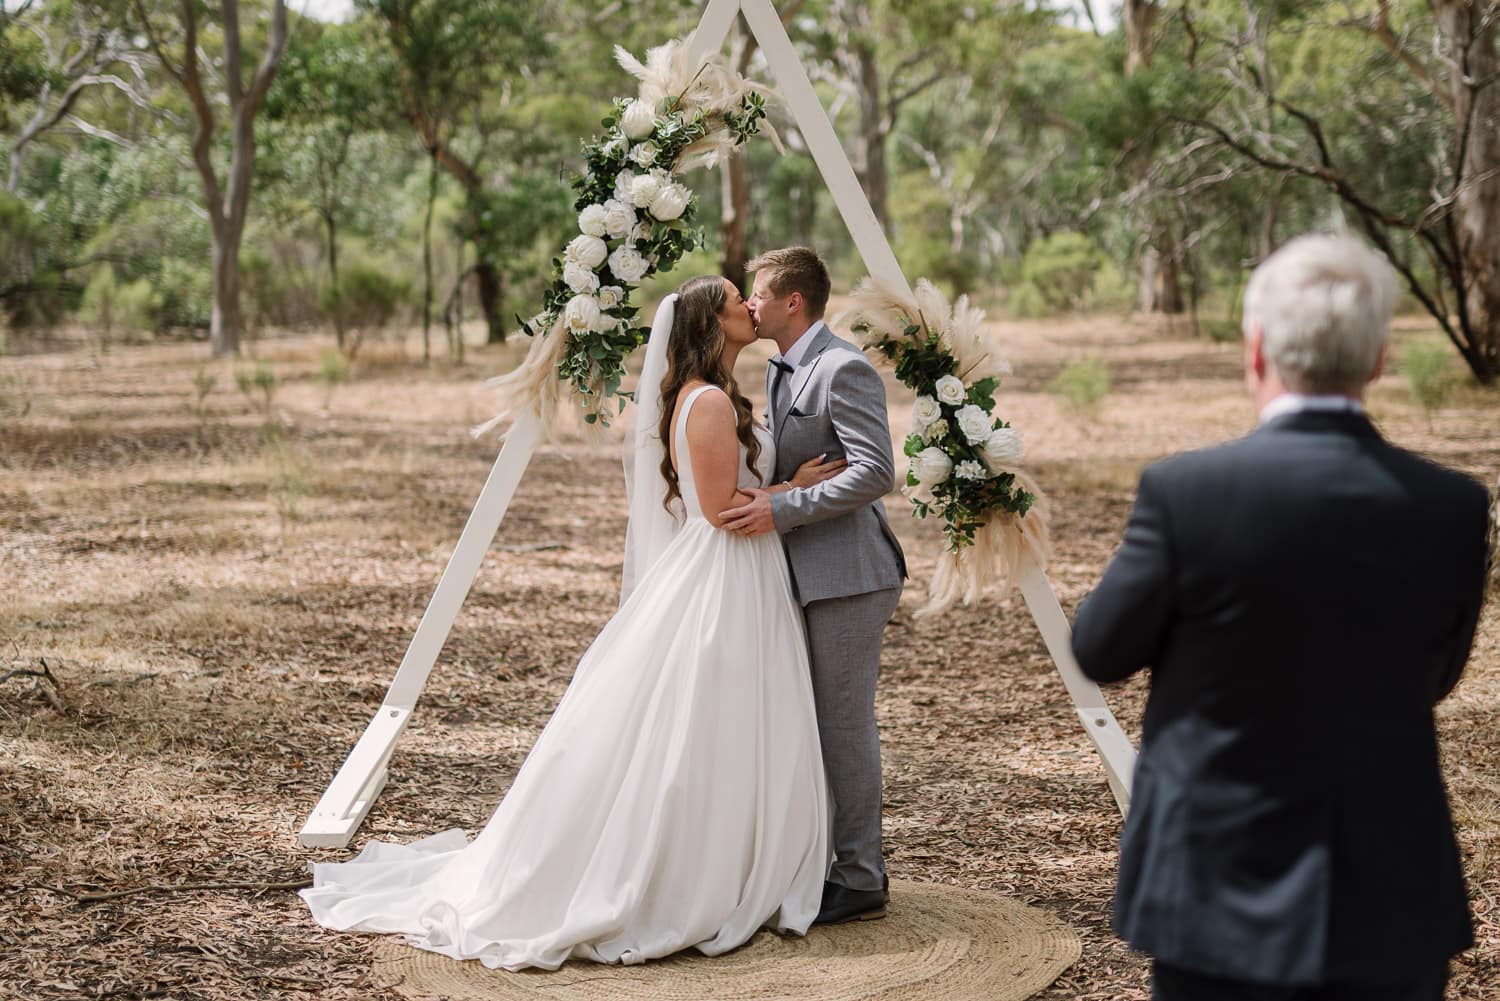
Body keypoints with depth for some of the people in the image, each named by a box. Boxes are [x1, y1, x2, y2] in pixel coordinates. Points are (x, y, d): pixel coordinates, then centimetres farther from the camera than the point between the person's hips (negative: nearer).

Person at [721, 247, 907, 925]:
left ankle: (860, 881, 5)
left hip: (846, 575, -10)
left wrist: (782, 509, -25)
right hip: (806, 575, 10)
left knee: (844, 723, -4)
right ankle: (826, 861, 25)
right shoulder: (780, 370, 14)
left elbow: (875, 473, -24)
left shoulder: (843, 369, -16)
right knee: (814, 722, 15)